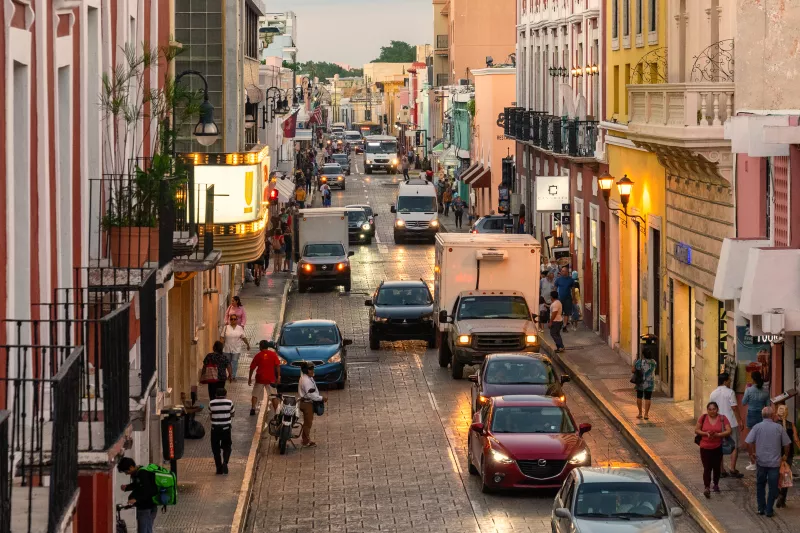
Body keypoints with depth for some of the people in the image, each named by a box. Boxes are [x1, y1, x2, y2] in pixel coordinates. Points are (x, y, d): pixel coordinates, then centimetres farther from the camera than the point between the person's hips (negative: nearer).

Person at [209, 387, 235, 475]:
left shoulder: (211, 403, -3)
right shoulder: (229, 403, -4)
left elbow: (210, 413, 5)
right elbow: (233, 413, 6)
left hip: (215, 429, 0)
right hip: (226, 428, 0)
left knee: (216, 448, 10)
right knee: (227, 447, 13)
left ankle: (219, 468, 10)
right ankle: (225, 462, -12)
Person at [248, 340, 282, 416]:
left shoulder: (258, 355, 0)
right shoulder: (273, 354, 0)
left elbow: (252, 367, 4)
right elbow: (277, 366, -6)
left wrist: (249, 378, 12)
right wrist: (278, 377, -3)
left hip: (260, 378, 0)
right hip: (271, 379, 0)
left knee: (255, 395, 13)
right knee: (274, 396, 7)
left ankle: (253, 409, 2)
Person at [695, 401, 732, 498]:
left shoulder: (722, 418, -3)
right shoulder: (703, 418, -2)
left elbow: (728, 431, -8)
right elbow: (696, 430, 2)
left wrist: (717, 434, -21)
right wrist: (706, 433, -16)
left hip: (718, 447, 1)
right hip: (705, 447, -1)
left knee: (716, 467, 14)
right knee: (707, 468, -10)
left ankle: (716, 485, 36)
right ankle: (707, 488, -16)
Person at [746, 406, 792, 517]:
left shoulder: (757, 427, -6)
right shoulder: (779, 428, -5)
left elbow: (748, 442, -12)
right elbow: (787, 444, 0)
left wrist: (751, 454, 3)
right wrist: (785, 455, 17)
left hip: (761, 461, 1)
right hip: (775, 462, -1)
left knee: (760, 485, 16)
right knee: (773, 487, 7)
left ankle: (761, 508, 20)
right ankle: (769, 510, 7)